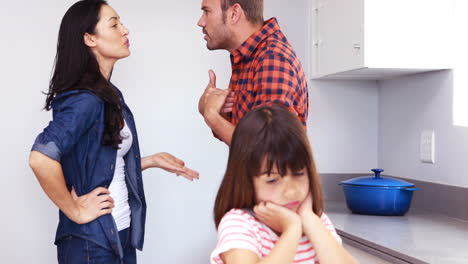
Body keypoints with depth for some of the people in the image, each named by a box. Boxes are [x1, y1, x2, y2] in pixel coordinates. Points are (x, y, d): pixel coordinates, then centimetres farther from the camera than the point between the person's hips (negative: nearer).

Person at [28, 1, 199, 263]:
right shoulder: (85, 99, -20)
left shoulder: (109, 94, 8)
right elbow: (41, 159, -34)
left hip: (121, 232, 8)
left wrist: (153, 160, 10)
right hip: (93, 241, -8)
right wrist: (75, 211, -23)